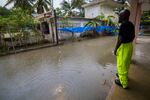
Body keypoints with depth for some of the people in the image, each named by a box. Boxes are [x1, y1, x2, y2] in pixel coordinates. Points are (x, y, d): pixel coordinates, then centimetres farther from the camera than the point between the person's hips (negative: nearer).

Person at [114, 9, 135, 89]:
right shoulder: (131, 24, 8)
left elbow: (120, 39, -23)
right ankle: (123, 75, 45)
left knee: (121, 65, 4)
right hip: (129, 46, 10)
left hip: (123, 47, -9)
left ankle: (123, 82, 19)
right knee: (126, 63, 24)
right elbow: (133, 36, 15)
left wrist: (116, 49, -14)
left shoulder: (123, 25, -20)